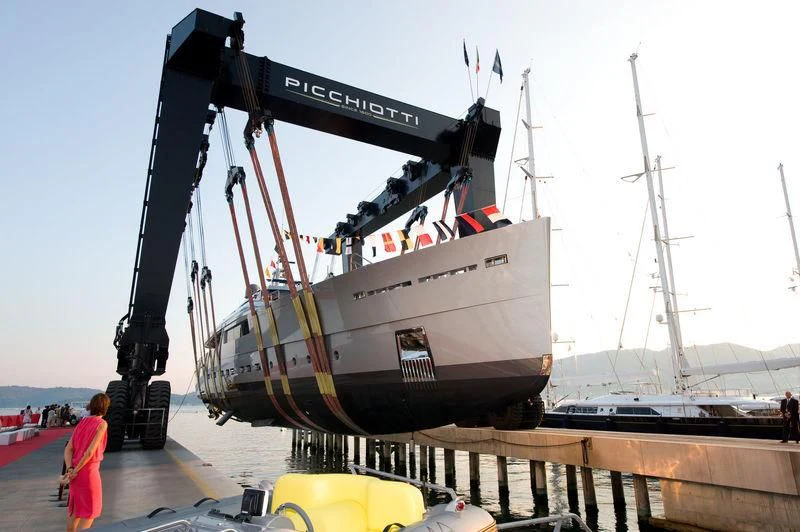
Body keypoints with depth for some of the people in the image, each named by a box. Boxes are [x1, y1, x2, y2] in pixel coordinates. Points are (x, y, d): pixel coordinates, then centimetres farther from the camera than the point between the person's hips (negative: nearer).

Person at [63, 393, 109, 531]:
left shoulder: (81, 424, 8)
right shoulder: (102, 424, -15)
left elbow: (68, 449, 1)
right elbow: (90, 451, -20)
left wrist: (70, 470, -10)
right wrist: (75, 471, -10)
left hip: (76, 473, 7)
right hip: (88, 472, -7)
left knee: (77, 507, 24)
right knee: (91, 511, 8)